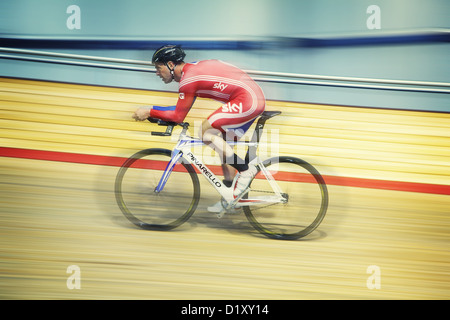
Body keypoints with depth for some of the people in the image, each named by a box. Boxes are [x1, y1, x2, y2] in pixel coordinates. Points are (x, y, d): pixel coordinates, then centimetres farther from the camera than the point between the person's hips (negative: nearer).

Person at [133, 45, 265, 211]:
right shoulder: (192, 69, 17)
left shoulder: (188, 79, -14)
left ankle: (246, 169, -7)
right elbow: (180, 109, 23)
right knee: (221, 146, 13)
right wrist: (151, 110, 17)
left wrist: (149, 112, -4)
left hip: (247, 99, -10)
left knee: (206, 131, -13)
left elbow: (178, 116, -12)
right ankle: (230, 196, 19)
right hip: (256, 97, 11)